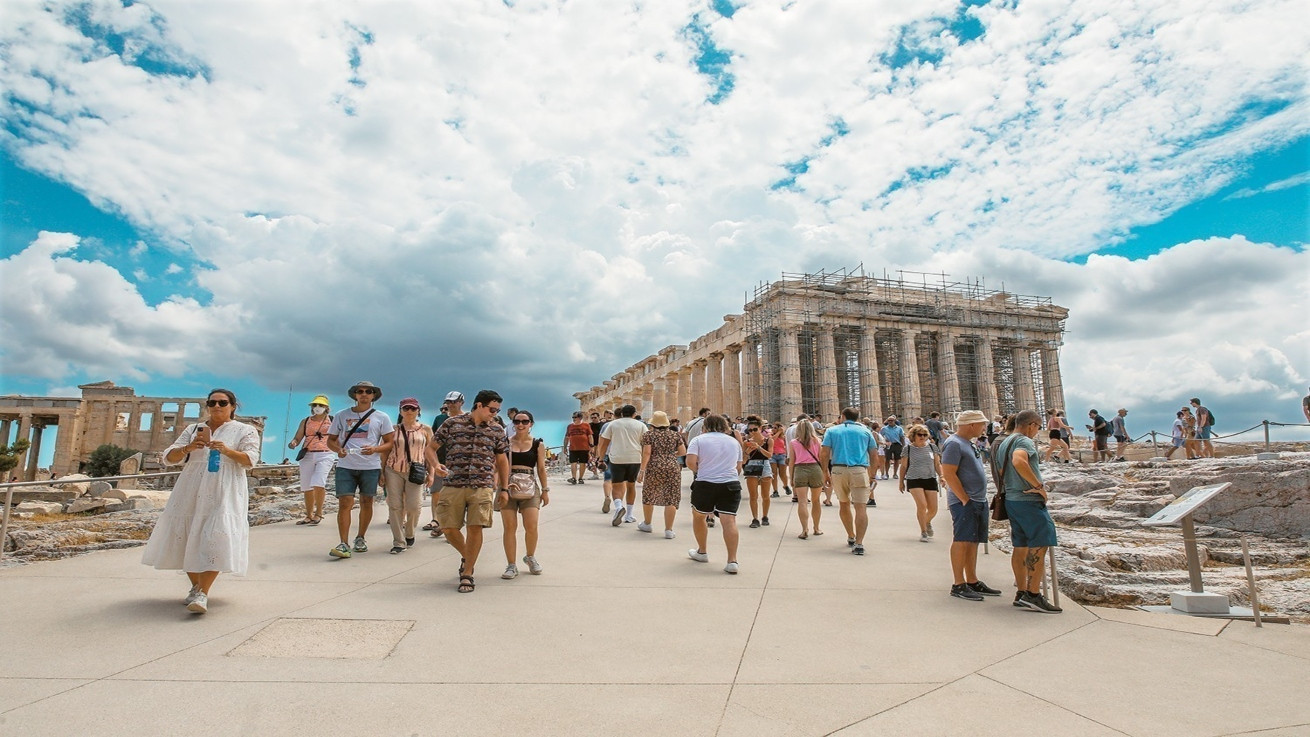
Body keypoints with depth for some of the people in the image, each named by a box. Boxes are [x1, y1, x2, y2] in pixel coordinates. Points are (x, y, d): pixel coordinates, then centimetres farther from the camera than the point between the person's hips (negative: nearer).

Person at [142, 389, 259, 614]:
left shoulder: (245, 431, 5)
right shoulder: (193, 430, 15)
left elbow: (250, 459, -6)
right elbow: (169, 458, 8)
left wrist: (228, 451, -24)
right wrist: (187, 448, -13)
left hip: (224, 494, -4)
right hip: (192, 493, 4)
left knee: (214, 540, -15)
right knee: (186, 539, 6)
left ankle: (202, 594, -17)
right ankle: (196, 587, 25)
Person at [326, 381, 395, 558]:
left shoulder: (381, 417, 4)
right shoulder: (341, 415, 9)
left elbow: (390, 443, 4)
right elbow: (331, 440, 13)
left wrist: (375, 449, -16)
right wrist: (338, 449, -9)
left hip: (370, 466, 0)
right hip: (346, 466, 0)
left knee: (366, 503, 9)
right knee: (344, 503, -8)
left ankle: (360, 538, 25)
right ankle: (344, 545, -6)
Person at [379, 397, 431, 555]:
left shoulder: (425, 430, 6)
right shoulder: (393, 429, 7)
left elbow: (430, 452, 6)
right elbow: (385, 452, 9)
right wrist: (382, 473, 4)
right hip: (393, 471, 1)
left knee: (414, 506, -8)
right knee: (395, 506, -1)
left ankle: (410, 534, 21)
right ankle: (398, 542, 9)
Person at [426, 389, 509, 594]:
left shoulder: (497, 430, 9)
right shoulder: (452, 424, 3)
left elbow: (502, 461, 17)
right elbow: (431, 447, 9)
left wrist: (504, 488, 14)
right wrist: (435, 464, -11)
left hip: (483, 487, 0)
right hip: (453, 485, 0)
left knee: (475, 528, -8)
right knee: (448, 528, 2)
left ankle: (467, 573, 9)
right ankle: (466, 556, 32)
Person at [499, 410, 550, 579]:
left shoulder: (538, 444, 7)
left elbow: (541, 469, 11)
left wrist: (545, 490, 8)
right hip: (508, 486, 0)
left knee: (531, 526, -7)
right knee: (509, 526, -2)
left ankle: (530, 557, 22)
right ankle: (511, 565, 12)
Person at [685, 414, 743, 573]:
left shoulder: (699, 439, 2)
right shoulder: (734, 441, 15)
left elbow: (690, 462, -11)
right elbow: (738, 467, 18)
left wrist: (699, 471, 7)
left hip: (705, 484, -2)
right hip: (731, 484, 2)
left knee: (698, 516, 19)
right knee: (729, 521, -6)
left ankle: (702, 552, 31)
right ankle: (732, 561, -15)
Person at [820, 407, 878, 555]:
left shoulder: (832, 430, 10)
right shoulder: (865, 431, 12)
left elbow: (824, 454, -1)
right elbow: (874, 456, 10)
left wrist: (826, 471, 11)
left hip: (838, 470, 1)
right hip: (860, 471, -1)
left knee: (844, 503, 20)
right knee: (861, 507, -4)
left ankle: (851, 537, 30)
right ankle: (858, 543, -14)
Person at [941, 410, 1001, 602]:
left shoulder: (968, 444, 18)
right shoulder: (954, 444, -14)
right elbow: (948, 474, -20)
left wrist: (980, 499, 17)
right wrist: (965, 499, -18)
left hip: (979, 501, 10)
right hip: (964, 502, -10)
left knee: (973, 542, 13)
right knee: (962, 541, -6)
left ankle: (972, 582, 21)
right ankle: (958, 585, -1)